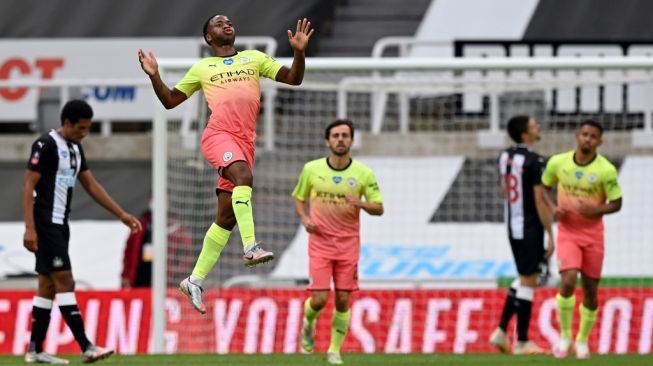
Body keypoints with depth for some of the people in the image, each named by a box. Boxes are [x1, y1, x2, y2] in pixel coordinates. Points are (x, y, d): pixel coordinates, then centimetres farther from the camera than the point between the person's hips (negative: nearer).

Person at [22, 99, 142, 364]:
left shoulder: (75, 148, 14)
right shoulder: (46, 145, -13)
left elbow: (91, 186, 19)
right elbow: (28, 187, -15)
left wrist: (122, 215, 14)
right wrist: (30, 228, -22)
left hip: (59, 225, 9)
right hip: (45, 225, -9)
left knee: (48, 286, 9)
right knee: (65, 281, -12)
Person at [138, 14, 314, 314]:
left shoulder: (254, 58, 21)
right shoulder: (202, 68, 18)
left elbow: (293, 79, 15)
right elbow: (170, 101, 20)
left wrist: (299, 52, -3)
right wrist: (154, 76, 4)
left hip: (246, 141, 3)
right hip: (218, 134, -3)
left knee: (226, 217, 1)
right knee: (243, 175, -35)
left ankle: (195, 281, 8)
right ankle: (250, 246, -42)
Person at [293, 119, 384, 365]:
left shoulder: (363, 174, -3)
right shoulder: (312, 169, -2)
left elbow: (379, 208, 1)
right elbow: (299, 198, 12)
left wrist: (361, 204, -20)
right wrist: (305, 218, -7)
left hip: (348, 243, 1)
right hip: (320, 242, -1)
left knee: (343, 300, -1)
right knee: (319, 298, -9)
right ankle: (309, 322, 26)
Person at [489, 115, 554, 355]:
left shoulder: (505, 157, 7)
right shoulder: (534, 161, -17)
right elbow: (540, 202, -18)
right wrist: (550, 235, -14)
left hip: (512, 226, 8)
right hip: (530, 227, -8)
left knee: (524, 278, 20)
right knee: (528, 281, -1)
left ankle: (501, 331, 15)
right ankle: (522, 342, 3)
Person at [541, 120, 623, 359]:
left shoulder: (606, 170, -12)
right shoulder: (558, 162, -6)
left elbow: (616, 203, -5)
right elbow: (544, 187, 11)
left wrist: (595, 210, -23)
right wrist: (553, 207, -9)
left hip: (593, 234, 0)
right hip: (567, 232, 0)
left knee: (591, 289, 6)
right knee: (568, 282, -19)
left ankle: (583, 340, 25)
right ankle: (565, 335, -1)